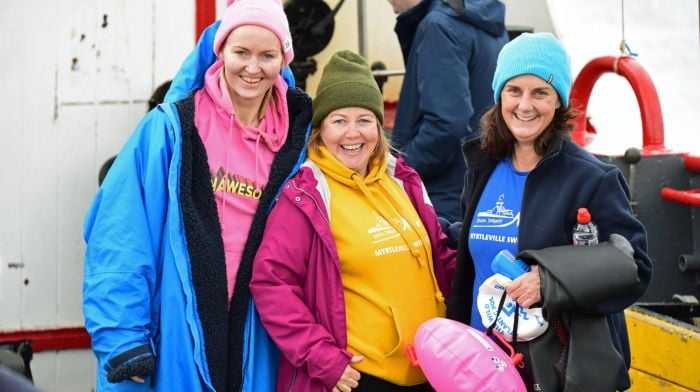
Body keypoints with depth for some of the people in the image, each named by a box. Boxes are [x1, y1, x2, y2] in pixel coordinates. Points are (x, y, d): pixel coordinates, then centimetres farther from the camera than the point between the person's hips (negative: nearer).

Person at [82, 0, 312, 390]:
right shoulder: (171, 128, -5)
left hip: (252, 346, 3)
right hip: (172, 342, -3)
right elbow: (121, 240, -10)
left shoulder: (295, 142, 5)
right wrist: (122, 336, -16)